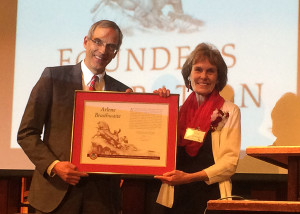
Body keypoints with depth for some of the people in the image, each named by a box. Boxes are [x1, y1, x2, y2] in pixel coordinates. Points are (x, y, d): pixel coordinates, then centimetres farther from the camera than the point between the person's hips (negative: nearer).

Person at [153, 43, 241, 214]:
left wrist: (189, 177, -16)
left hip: (211, 199, -3)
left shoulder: (230, 112, 2)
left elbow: (230, 161, -6)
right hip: (173, 198, 3)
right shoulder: (178, 111, 12)